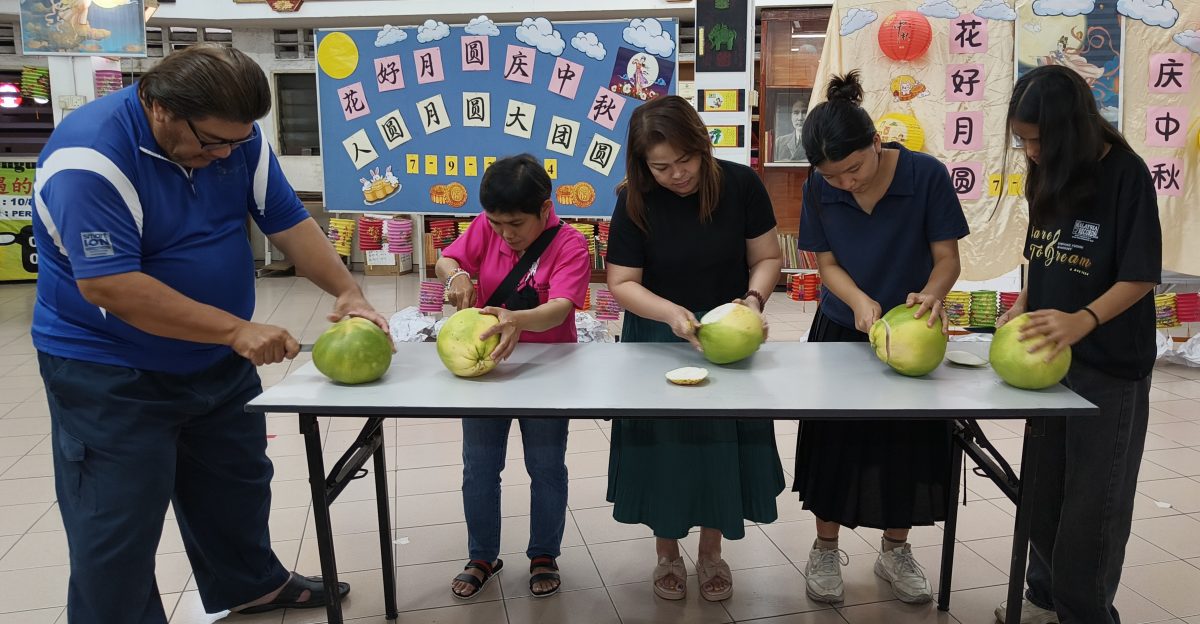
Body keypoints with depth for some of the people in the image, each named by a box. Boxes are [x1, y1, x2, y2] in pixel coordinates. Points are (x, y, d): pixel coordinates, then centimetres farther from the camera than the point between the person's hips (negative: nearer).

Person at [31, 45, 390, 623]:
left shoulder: (234, 136, -7)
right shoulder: (90, 155, -27)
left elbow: (289, 222, -4)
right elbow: (108, 285, -32)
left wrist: (348, 292, -20)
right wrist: (239, 330, -33)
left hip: (219, 361, 7)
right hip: (110, 376, -6)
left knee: (239, 487, 22)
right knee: (117, 530, 2)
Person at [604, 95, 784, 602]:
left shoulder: (739, 184, -12)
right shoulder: (635, 203, -14)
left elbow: (767, 258, -5)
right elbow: (622, 283, -13)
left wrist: (754, 299, -24)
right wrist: (671, 313, -30)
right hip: (657, 341, -1)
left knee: (723, 442, 10)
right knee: (663, 445, 7)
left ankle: (711, 552, 31)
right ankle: (667, 552, 28)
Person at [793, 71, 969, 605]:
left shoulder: (926, 174, -18)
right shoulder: (820, 188, -12)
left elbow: (947, 257, -14)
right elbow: (827, 262, -5)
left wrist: (931, 293, -36)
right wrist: (859, 300, -25)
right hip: (841, 329, 1)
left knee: (909, 440, 11)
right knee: (834, 440, 8)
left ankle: (895, 551, 33)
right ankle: (826, 549, 28)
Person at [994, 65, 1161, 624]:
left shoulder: (1125, 175, -15)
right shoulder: (1050, 177, 5)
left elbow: (1140, 275, -17)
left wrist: (1083, 321, -32)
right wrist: (1022, 307, -1)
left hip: (1110, 366, -6)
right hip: (1050, 354, 7)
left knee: (1093, 498, 6)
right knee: (1045, 484, 16)